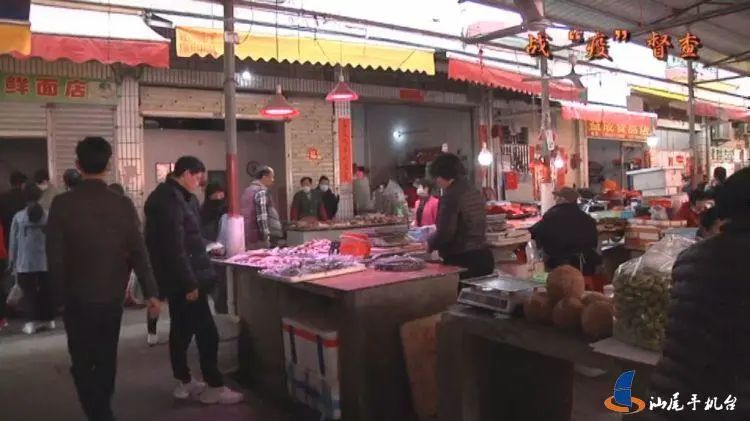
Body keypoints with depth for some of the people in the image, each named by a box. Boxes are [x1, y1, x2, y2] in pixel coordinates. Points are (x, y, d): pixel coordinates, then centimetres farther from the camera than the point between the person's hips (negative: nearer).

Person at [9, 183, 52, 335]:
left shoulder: (18, 217, -4)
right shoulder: (48, 215, -3)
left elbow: (13, 241, 1)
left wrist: (11, 261, 10)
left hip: (25, 263, -1)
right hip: (45, 261, 1)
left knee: (29, 293, 4)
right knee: (46, 291, 11)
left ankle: (32, 321, 0)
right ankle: (48, 319, 18)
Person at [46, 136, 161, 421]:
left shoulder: (62, 204, -12)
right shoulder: (123, 205, -8)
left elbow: (54, 256, -8)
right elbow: (138, 252, -6)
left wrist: (59, 296, 4)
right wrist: (150, 292, 1)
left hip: (77, 297, -2)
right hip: (112, 295, 3)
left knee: (83, 363, 9)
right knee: (106, 358, 19)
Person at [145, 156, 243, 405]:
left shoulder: (168, 195, 13)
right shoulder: (171, 200, -20)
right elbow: (175, 247, -25)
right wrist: (190, 283, -23)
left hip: (175, 278, 11)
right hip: (181, 278, -11)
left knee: (181, 329, 16)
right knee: (206, 332, -5)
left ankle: (184, 383, 26)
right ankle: (214, 387, 3)